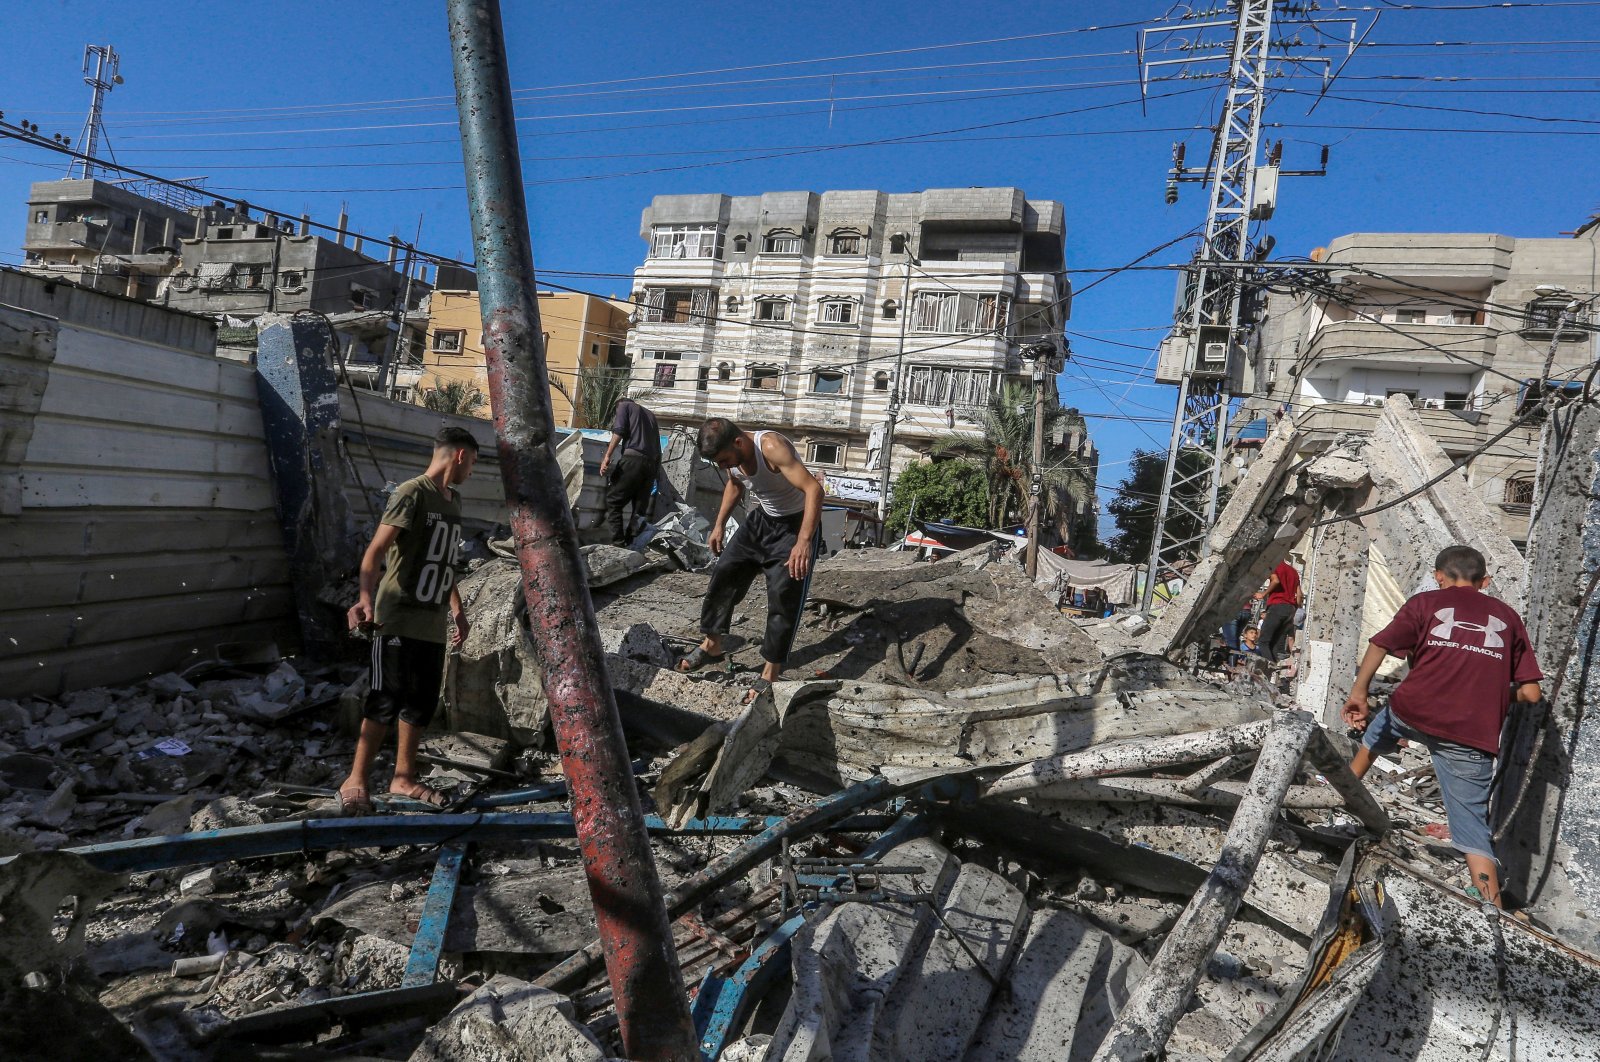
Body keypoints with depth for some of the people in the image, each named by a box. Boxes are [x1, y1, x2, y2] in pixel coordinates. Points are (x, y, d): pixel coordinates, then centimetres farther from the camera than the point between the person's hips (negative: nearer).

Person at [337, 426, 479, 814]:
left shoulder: (454, 501, 14)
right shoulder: (411, 494, -11)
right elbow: (375, 551, -21)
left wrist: (457, 608, 23)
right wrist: (366, 598, -35)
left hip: (433, 623, 8)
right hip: (398, 619, -8)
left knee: (422, 701, 9)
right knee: (386, 700, -5)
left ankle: (404, 778, 19)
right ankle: (355, 781, 6)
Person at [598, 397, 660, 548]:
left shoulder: (624, 405, 16)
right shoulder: (650, 414, 32)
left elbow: (619, 431, -4)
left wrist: (607, 456, -9)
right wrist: (656, 470, 19)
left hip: (633, 458, -6)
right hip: (653, 464, 6)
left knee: (612, 502, -2)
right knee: (641, 509, 7)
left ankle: (618, 545, -13)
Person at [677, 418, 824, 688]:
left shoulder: (771, 447, -34)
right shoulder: (731, 454, -10)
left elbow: (814, 489, -42)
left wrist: (804, 541, -49)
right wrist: (719, 525, 12)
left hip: (796, 523, -7)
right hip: (761, 518, 7)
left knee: (783, 595, -12)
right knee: (723, 574, 5)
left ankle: (770, 674, -4)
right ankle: (712, 645, 21)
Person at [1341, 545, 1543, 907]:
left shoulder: (1426, 602, 10)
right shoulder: (1508, 617, 16)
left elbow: (1380, 644, -5)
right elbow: (1531, 694, 12)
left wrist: (1358, 693, 4)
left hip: (1414, 712, 0)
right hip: (1474, 736, 1)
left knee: (1378, 729, 34)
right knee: (1471, 826, 6)